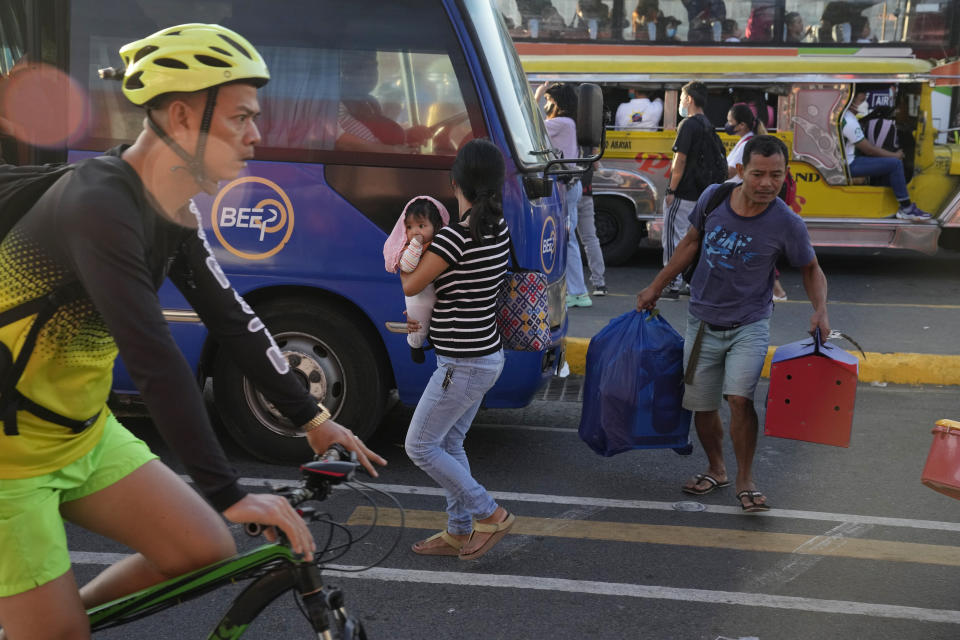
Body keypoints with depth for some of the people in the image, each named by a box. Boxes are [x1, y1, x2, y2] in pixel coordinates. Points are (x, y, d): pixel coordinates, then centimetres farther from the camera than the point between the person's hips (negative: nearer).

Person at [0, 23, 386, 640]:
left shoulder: (175, 215, 0)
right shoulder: (99, 205, -27)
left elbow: (232, 319, 6)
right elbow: (155, 361, -32)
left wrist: (312, 417, 6)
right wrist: (226, 492, -32)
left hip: (84, 433, 8)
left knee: (207, 553, 2)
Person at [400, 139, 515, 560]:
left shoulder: (455, 237, -24)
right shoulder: (498, 230, 3)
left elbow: (409, 286, -11)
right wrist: (428, 318, 6)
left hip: (463, 366, -9)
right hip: (486, 356, 9)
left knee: (419, 447, 5)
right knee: (449, 443, 19)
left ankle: (490, 516, 10)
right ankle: (459, 532, 29)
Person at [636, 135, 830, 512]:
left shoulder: (787, 225, -16)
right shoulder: (713, 198, -9)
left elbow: (812, 269, 2)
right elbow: (692, 243, 9)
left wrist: (820, 310, -17)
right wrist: (656, 287, 13)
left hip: (749, 325, -3)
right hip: (703, 321, 3)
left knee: (740, 397, -20)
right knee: (702, 406, 9)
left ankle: (745, 480, 0)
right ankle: (716, 470, 34)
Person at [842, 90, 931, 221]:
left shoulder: (844, 115, 13)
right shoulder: (849, 122, -21)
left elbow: (865, 143, 19)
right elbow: (868, 150, -16)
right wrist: (894, 155, -3)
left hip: (843, 160, 11)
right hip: (848, 166, -11)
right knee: (895, 163, -14)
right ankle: (906, 209, -7)